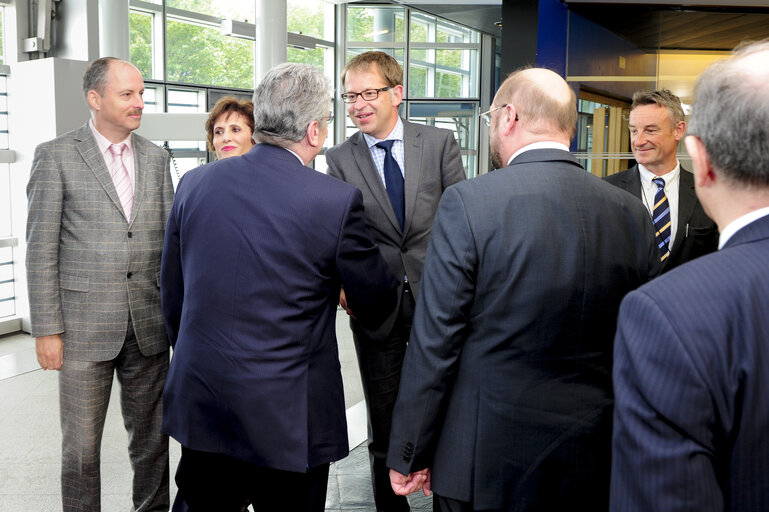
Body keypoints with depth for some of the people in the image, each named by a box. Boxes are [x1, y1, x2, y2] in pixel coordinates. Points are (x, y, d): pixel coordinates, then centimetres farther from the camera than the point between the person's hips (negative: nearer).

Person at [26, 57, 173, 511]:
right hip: (85, 326, -3)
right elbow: (41, 249, -5)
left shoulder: (156, 158, 9)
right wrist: (47, 329, -9)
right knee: (81, 445, 6)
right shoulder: (56, 155, -3)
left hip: (149, 325, 4)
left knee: (152, 438, 14)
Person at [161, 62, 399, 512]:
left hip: (200, 405, 4)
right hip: (288, 420, -4)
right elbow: (377, 307, -2)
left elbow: (173, 297, 9)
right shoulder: (337, 200, -14)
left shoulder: (195, 183, 0)